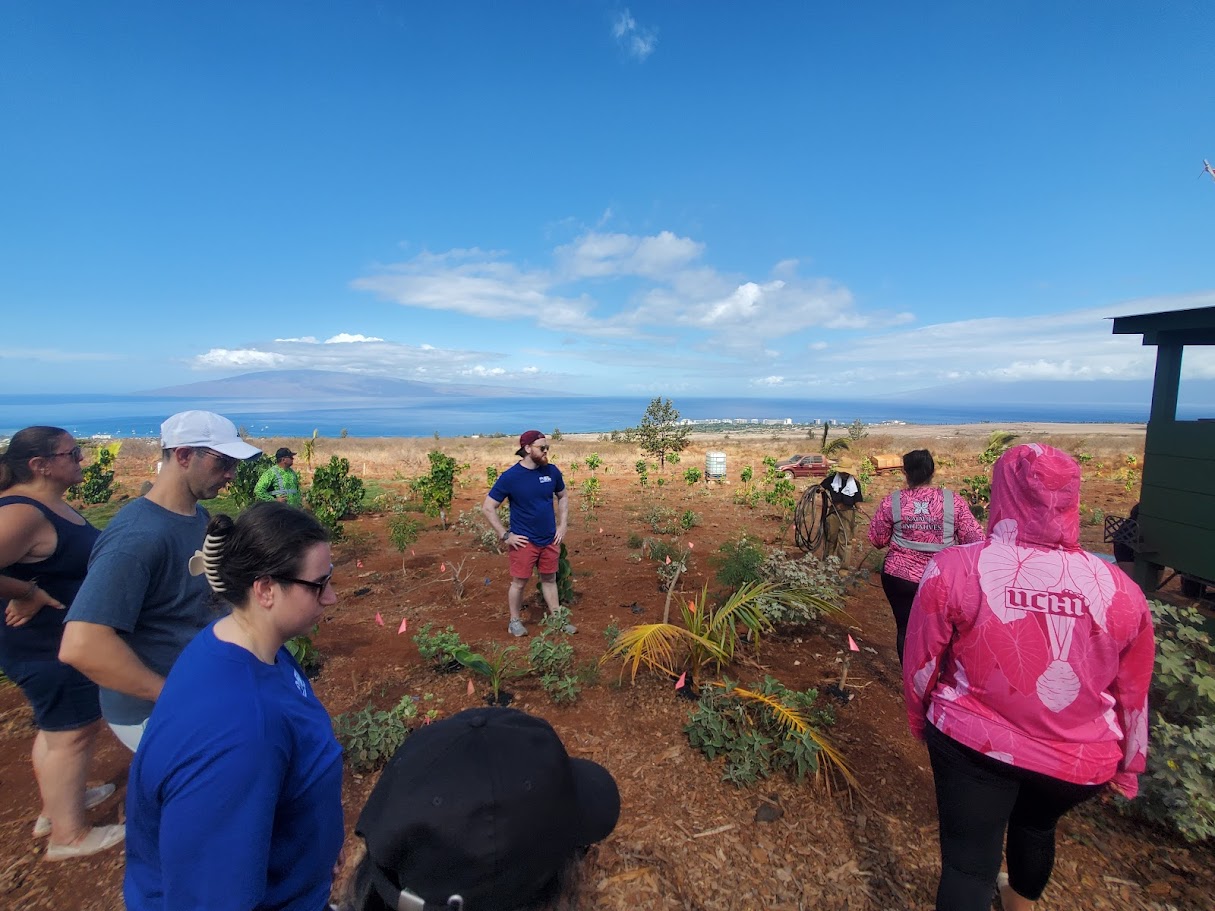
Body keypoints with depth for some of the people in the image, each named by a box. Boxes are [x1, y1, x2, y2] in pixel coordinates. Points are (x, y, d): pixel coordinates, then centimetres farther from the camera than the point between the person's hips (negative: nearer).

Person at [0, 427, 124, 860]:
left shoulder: (50, 503, 4)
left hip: (60, 638, 10)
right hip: (47, 645, -10)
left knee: (59, 725, 23)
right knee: (72, 733, 3)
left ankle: (56, 805, 42)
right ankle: (68, 835, 20)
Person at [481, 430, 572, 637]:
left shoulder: (552, 471, -4)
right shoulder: (510, 476, -15)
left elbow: (563, 497, 13)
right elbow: (487, 508, -11)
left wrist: (562, 525, 4)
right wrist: (505, 535, -12)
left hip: (550, 539, 4)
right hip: (524, 541, -4)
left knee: (550, 579, 16)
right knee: (519, 582, 8)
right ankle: (515, 621, 26)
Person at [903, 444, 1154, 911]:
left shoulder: (954, 569, -22)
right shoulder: (1120, 590, -13)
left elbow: (920, 664, -11)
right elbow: (1133, 696, 1)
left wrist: (920, 720, 10)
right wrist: (1127, 769, 19)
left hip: (974, 742, -4)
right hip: (1080, 763, 5)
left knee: (968, 862, 10)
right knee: (1036, 825, 31)